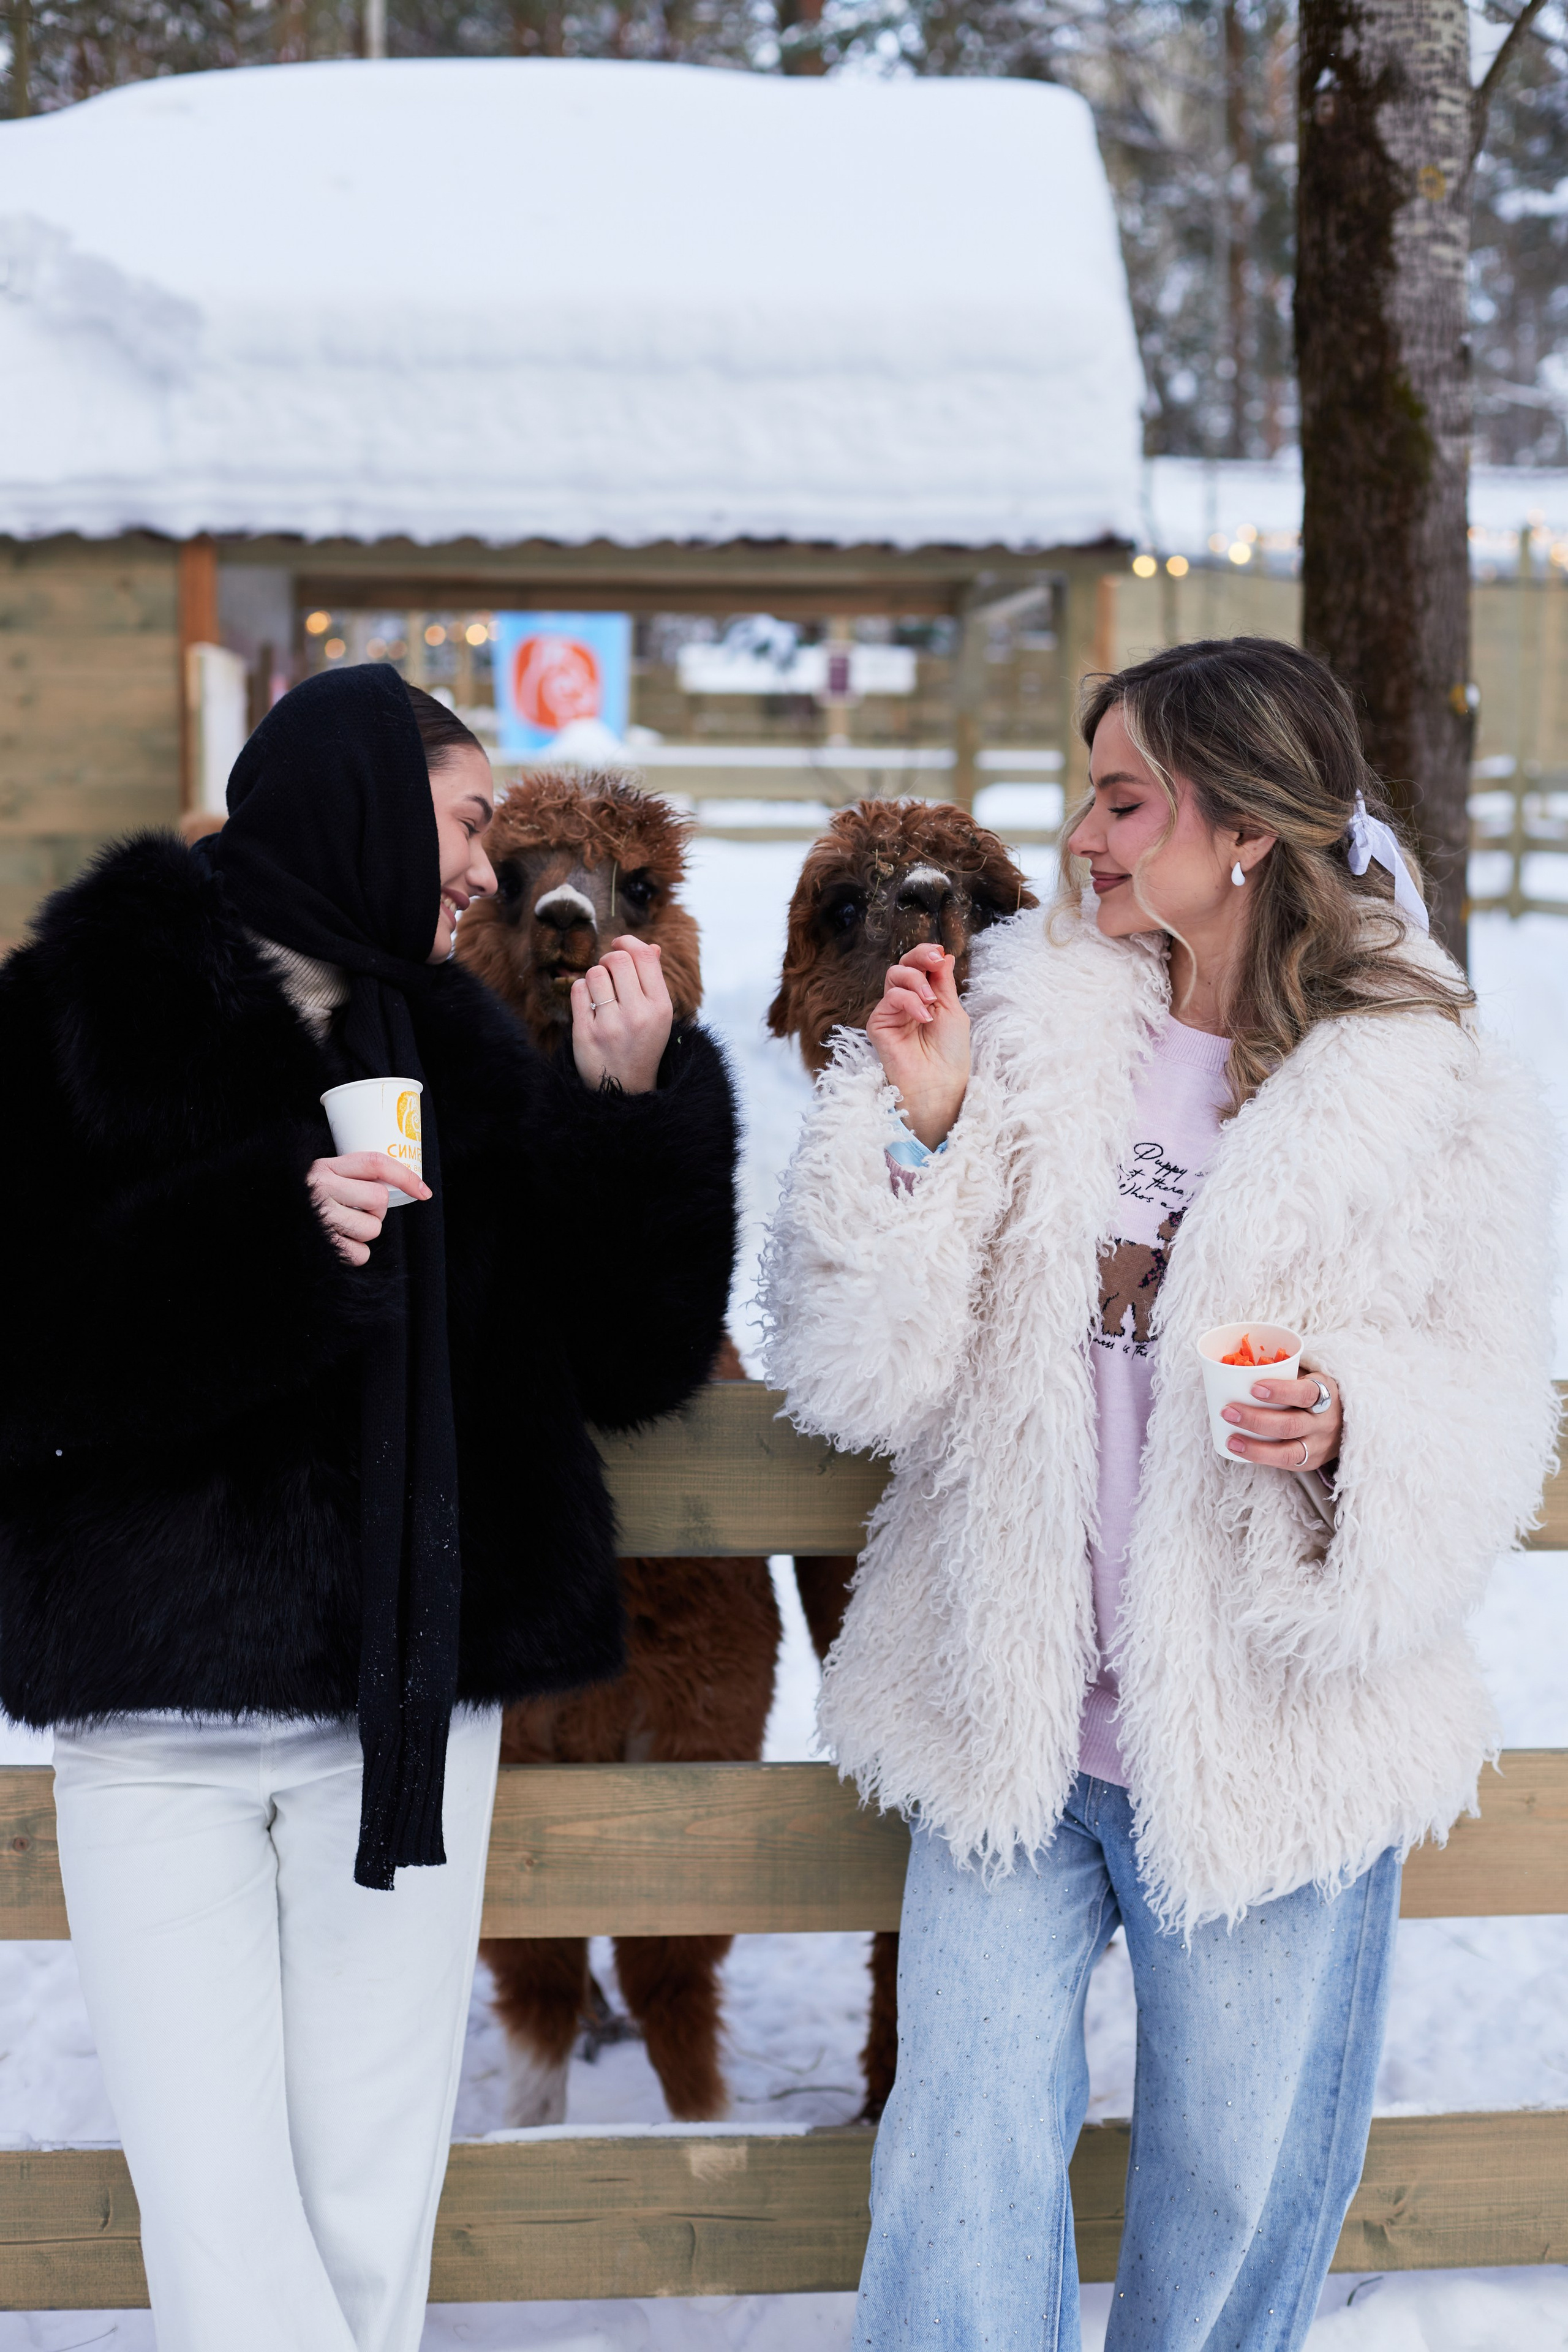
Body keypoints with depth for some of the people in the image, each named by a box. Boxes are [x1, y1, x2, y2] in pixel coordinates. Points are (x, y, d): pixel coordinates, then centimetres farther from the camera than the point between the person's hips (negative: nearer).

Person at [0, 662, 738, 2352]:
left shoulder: (464, 1052, 13)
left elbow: (634, 1359, 10)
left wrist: (637, 1114, -1)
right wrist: (265, 1233, -19)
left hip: (411, 1702, 4)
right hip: (161, 1709, -3)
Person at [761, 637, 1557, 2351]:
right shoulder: (1026, 1029, 1)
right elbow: (862, 1368, -1)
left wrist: (1346, 1438, -23)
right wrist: (919, 1128, -13)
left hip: (1269, 1749, -1)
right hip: (1009, 1714, 2)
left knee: (1236, 2188, 12)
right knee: (962, 2164, 3)